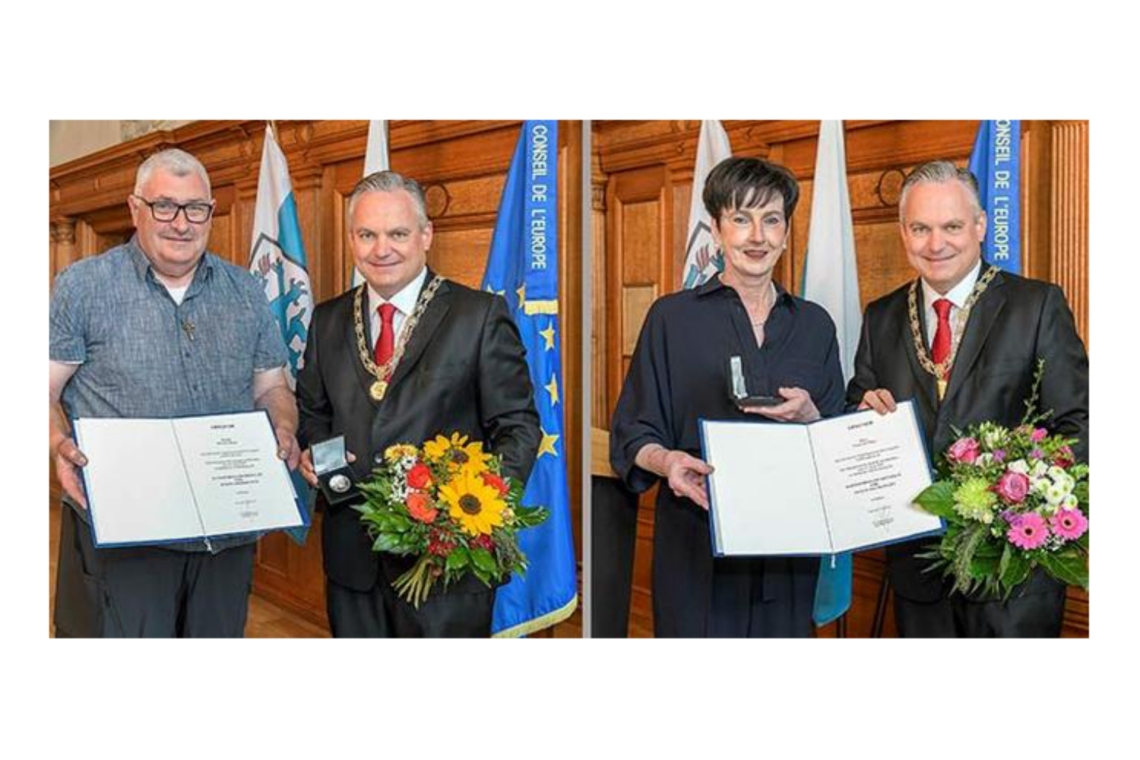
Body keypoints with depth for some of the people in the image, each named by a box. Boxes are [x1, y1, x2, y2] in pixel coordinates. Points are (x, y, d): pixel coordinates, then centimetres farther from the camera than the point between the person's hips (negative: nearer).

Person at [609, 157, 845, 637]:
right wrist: (667, 461, -21)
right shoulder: (672, 317, 1)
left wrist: (809, 416, -9)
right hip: (697, 544, -3)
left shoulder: (815, 325, 11)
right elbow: (633, 436, 0)